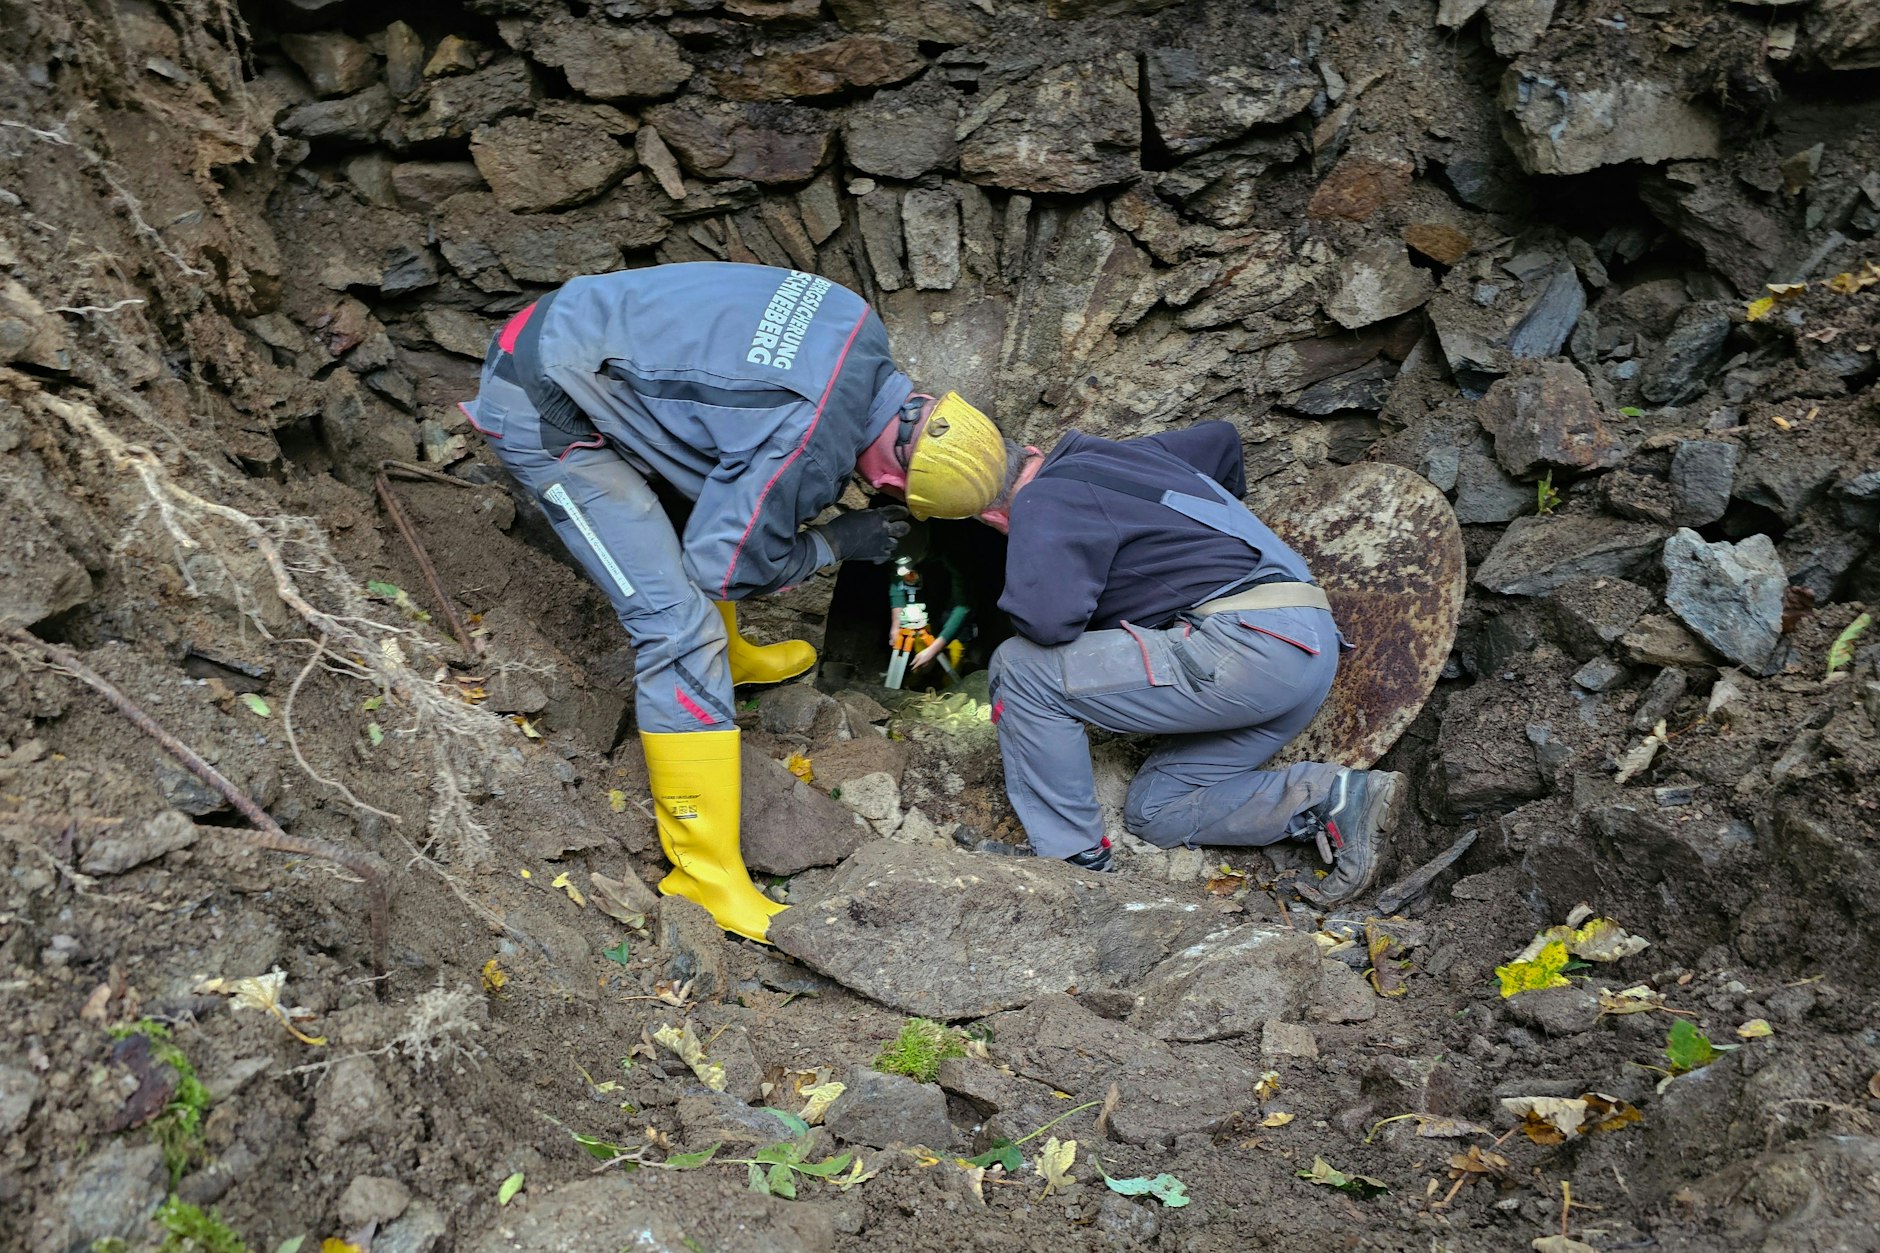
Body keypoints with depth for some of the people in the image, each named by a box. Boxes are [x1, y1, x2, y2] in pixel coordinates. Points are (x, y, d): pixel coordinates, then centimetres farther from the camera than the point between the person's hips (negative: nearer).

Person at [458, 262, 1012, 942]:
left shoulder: (860, 330, -1)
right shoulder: (810, 450, -24)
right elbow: (722, 565, -12)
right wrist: (837, 542, 0)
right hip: (544, 414, -9)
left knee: (711, 497, 26)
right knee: (680, 624, -11)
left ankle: (729, 655, 49)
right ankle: (706, 867, -2)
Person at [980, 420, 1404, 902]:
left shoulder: (1042, 501, -4)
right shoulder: (1117, 456, 23)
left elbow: (1046, 618, -20)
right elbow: (1219, 437, 40)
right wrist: (1226, 500, 61)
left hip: (1248, 642, -10)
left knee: (1023, 671, -7)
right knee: (1155, 812, 16)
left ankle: (1072, 859, -2)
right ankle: (1334, 797, 4)